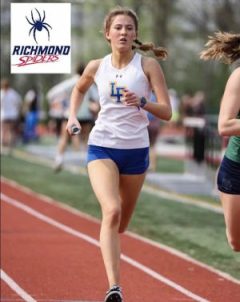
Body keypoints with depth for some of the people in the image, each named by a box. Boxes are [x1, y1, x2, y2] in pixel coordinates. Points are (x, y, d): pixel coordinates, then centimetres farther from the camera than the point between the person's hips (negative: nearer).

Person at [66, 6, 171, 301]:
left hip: (135, 150, 1)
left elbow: (166, 112, -8)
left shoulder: (148, 65, -4)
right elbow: (79, 89, 25)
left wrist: (142, 102, -25)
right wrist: (72, 116, 8)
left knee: (121, 221, 14)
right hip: (101, 147, -1)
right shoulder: (96, 67, 2)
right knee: (112, 211, -23)